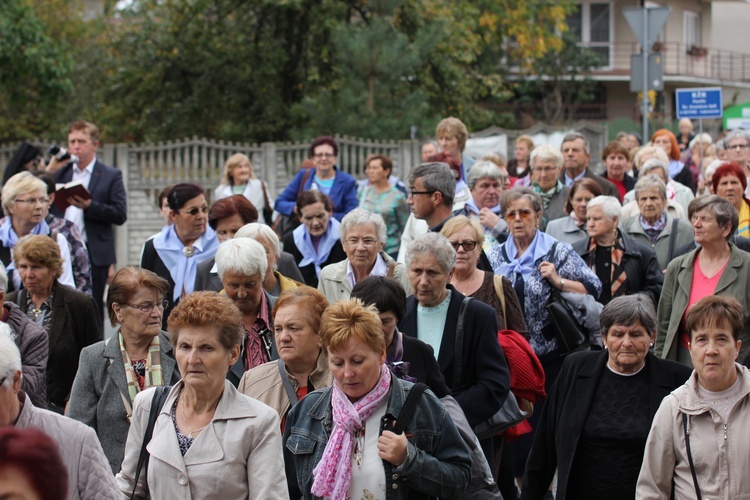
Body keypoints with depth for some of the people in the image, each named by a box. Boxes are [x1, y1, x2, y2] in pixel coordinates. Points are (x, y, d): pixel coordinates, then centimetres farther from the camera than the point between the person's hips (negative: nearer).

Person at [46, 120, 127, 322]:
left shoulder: (111, 176, 6)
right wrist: (49, 171, -2)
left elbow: (120, 215, -4)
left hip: (94, 255, -3)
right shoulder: (60, 173, 15)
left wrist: (89, 206, -17)